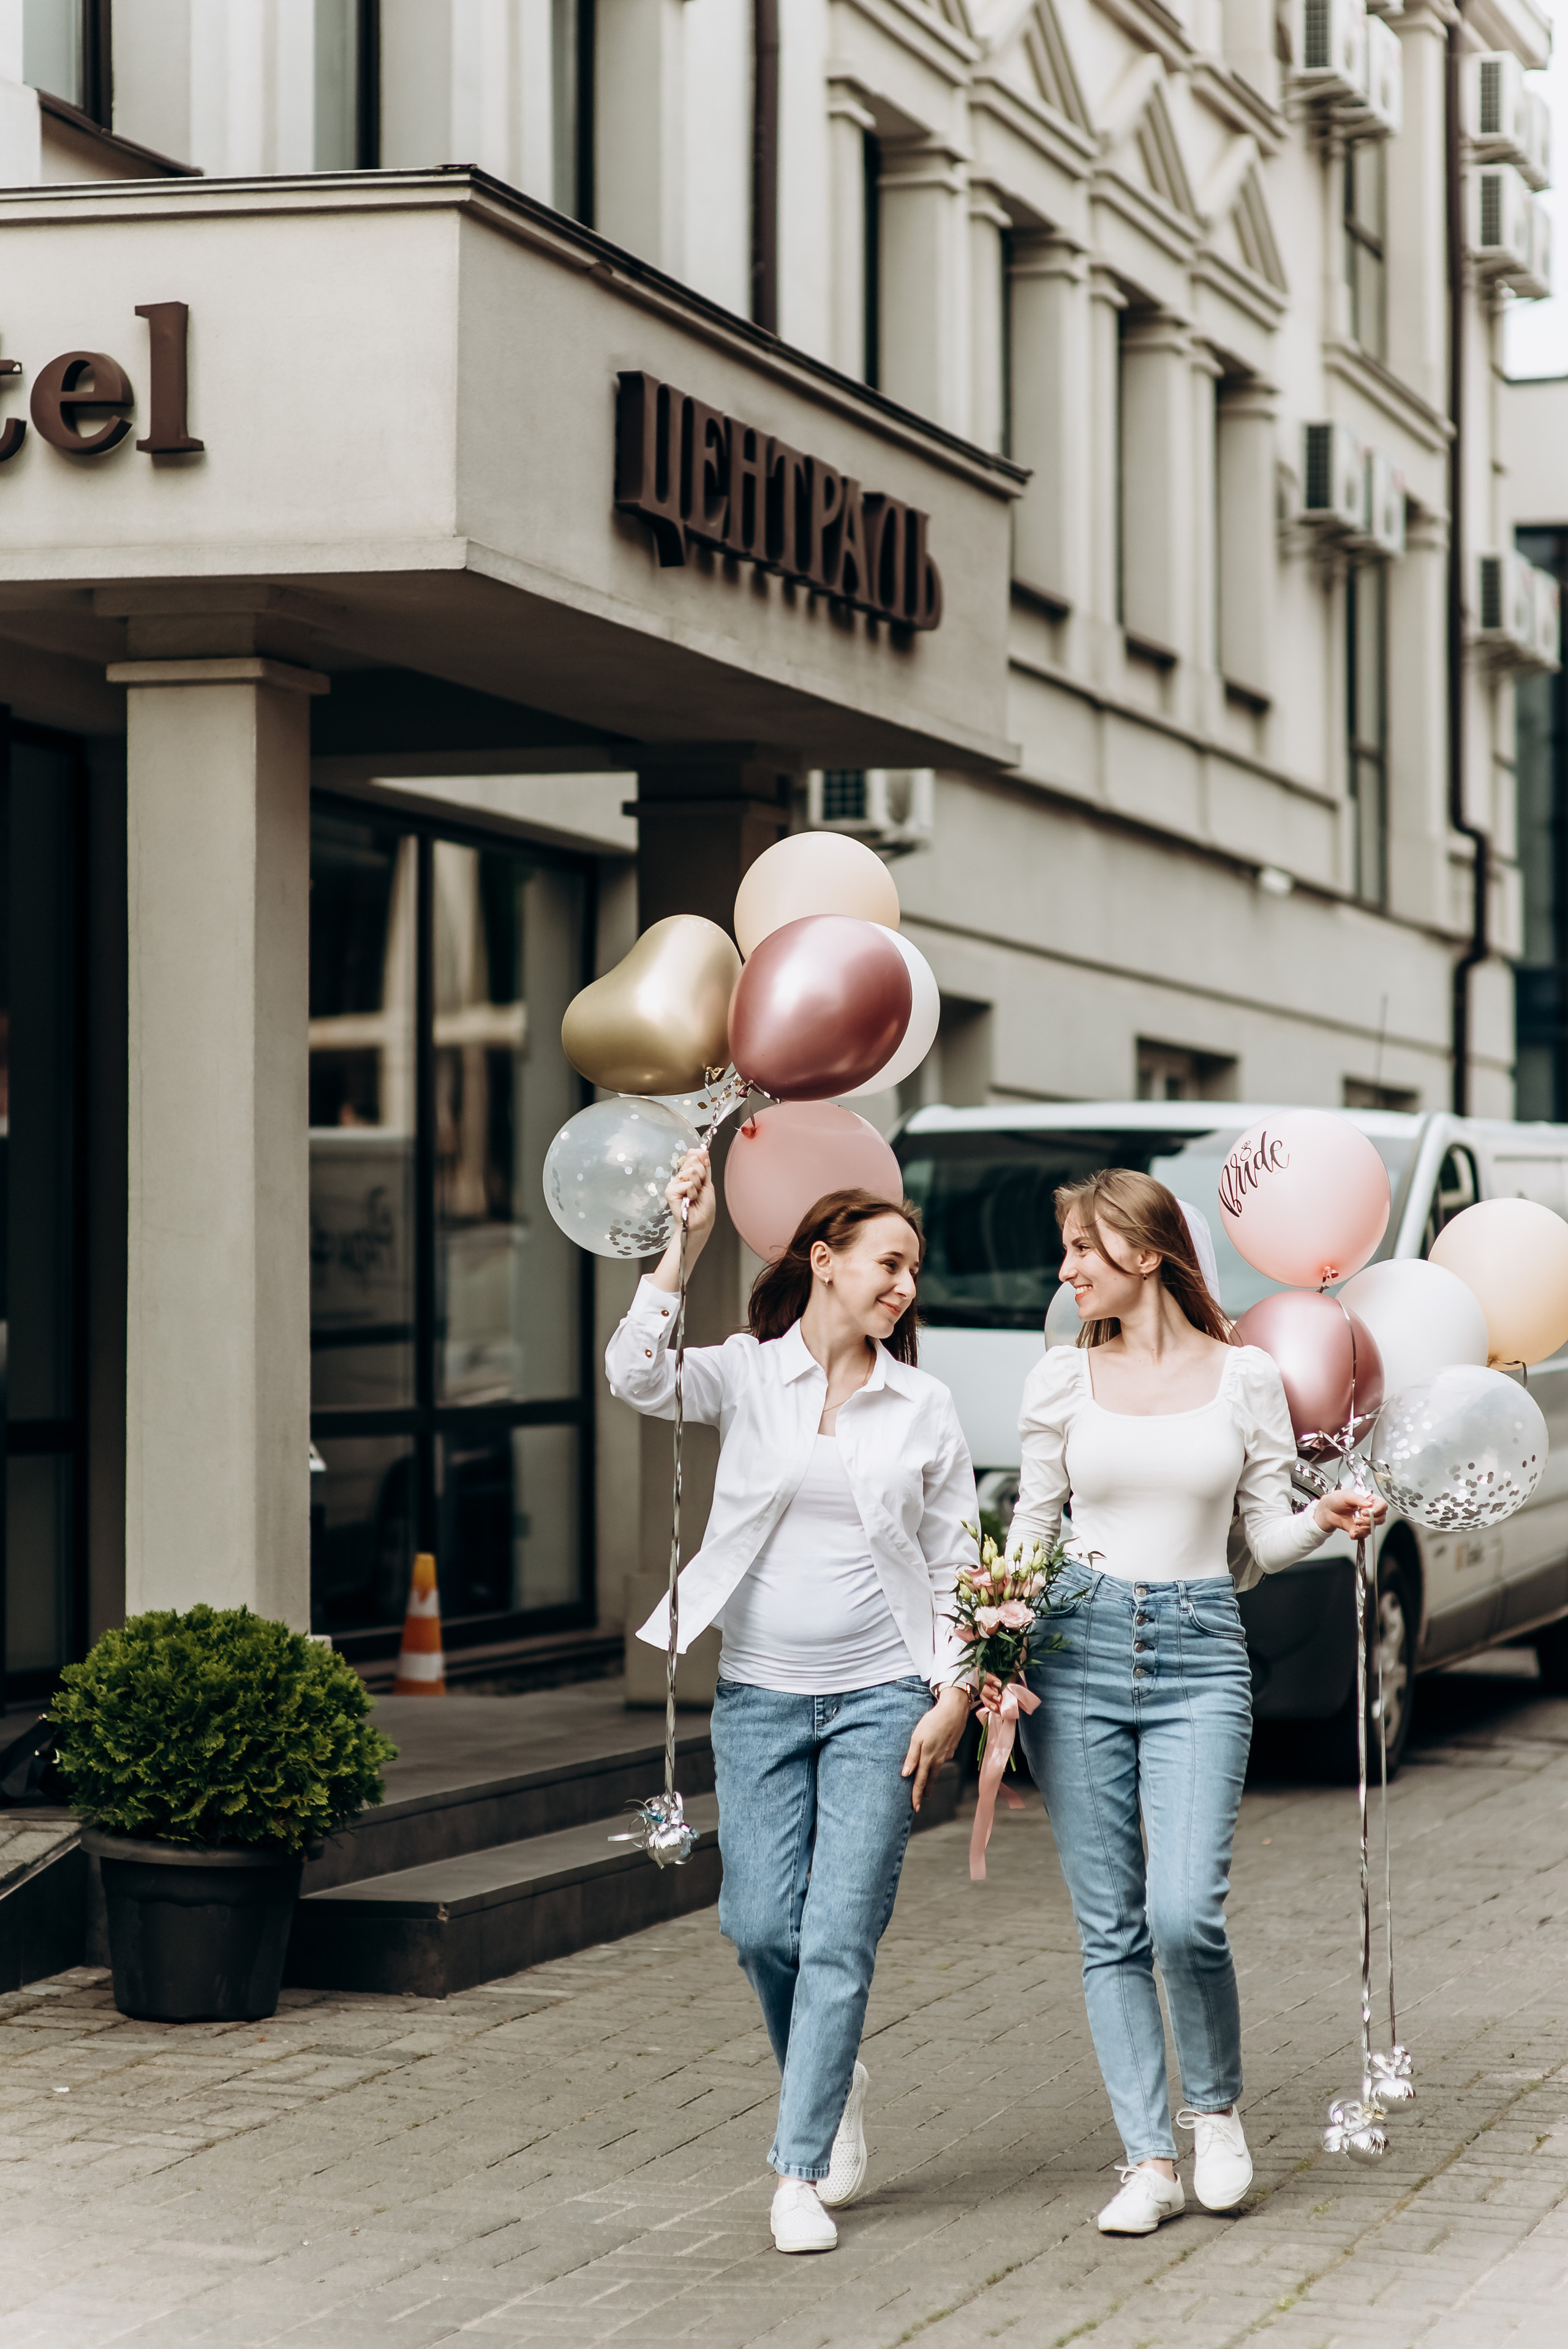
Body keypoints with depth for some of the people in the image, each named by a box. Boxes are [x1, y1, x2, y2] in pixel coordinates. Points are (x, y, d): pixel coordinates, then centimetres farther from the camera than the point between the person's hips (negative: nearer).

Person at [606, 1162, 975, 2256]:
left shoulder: (924, 1406, 4)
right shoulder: (745, 1374, 1)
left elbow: (958, 1564, 7)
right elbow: (638, 1376, -19)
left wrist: (954, 1697, -1)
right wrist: (683, 1244, -26)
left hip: (881, 1698, 0)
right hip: (761, 1693, 0)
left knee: (841, 1936, -6)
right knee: (761, 1924, -1)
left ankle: (802, 2174, 0)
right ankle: (833, 2083, 30)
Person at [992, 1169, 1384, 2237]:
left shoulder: (1245, 1375, 3)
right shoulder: (1062, 1378, 7)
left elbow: (1265, 1538, 7)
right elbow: (1031, 1528, 12)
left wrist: (1326, 1521, -14)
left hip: (1200, 1651, -2)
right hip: (1079, 1644, 2)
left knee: (1185, 1914, -15)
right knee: (1110, 1927, 1)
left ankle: (1218, 2106, 12)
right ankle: (1150, 2162, 8)